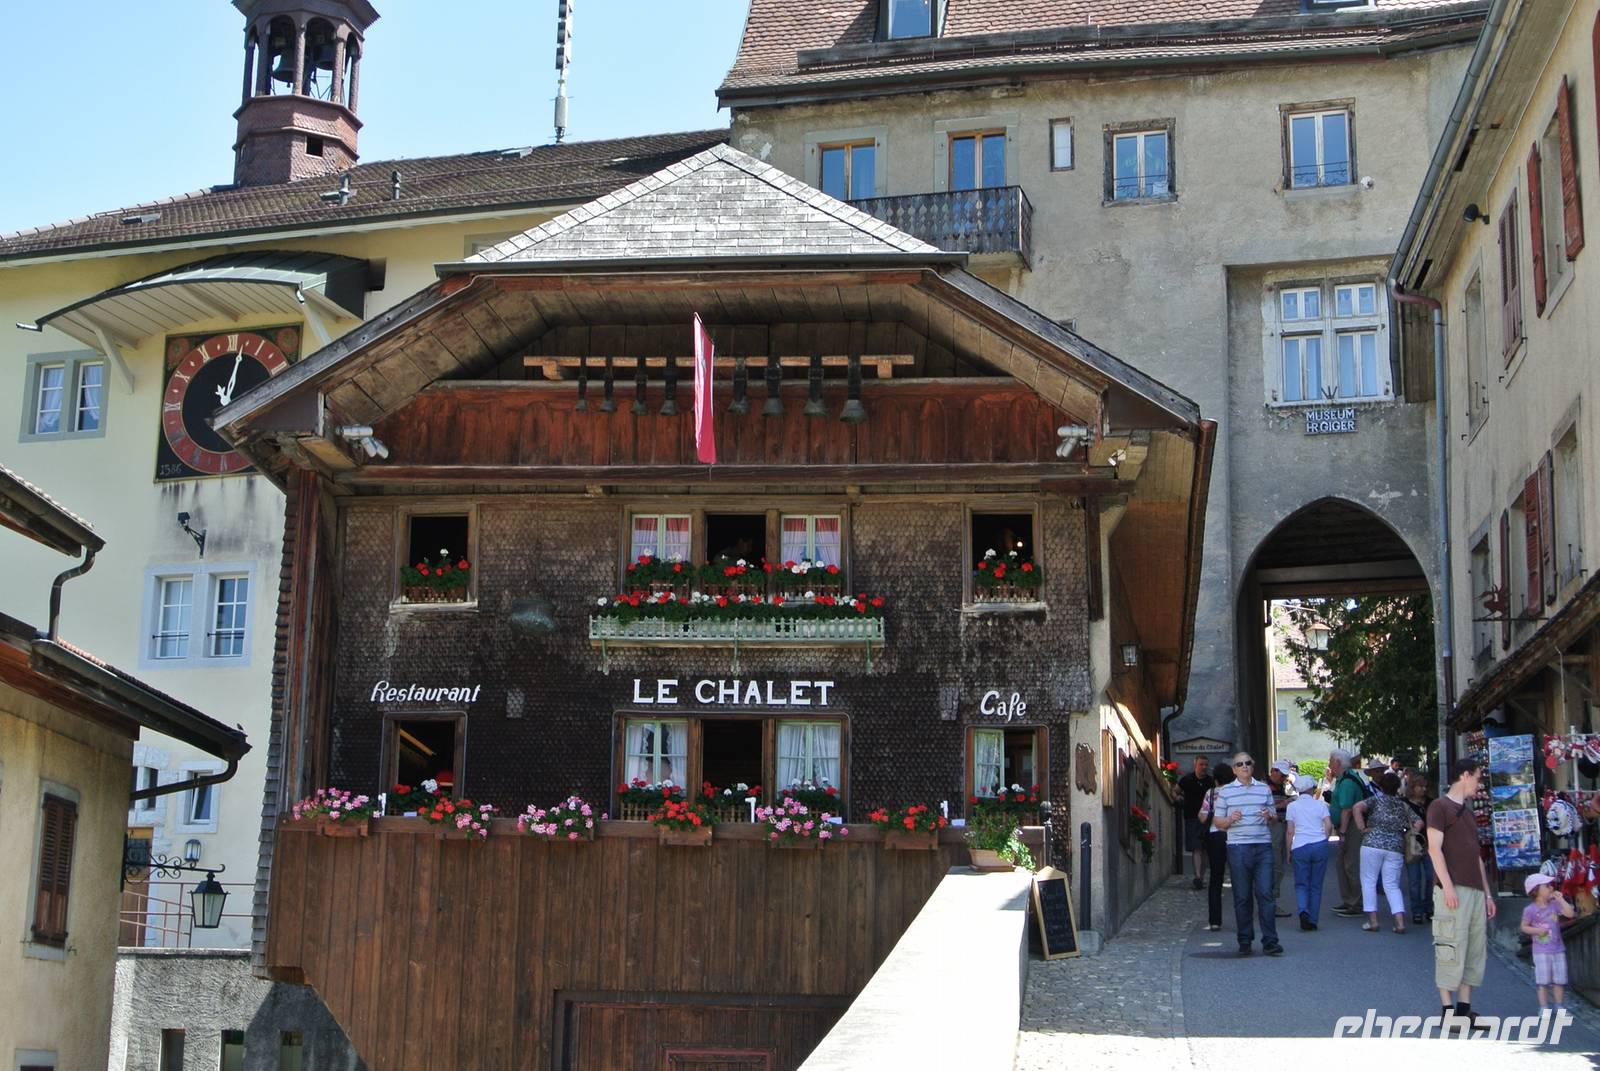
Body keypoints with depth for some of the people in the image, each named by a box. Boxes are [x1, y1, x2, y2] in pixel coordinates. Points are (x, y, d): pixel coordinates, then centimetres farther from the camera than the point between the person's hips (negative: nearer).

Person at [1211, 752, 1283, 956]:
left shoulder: (1264, 789, 13)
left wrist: (1270, 816, -5)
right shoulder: (1225, 791, 6)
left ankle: (1270, 941, -3)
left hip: (1263, 846, 1)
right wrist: (1230, 819, -13)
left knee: (1265, 894, -5)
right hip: (1238, 848, -1)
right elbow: (1216, 821, 7)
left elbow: (1275, 816, 18)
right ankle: (1244, 941, 11)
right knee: (1242, 897, 2)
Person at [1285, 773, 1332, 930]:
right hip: (1320, 846, 1)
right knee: (1316, 885, 9)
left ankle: (1303, 911, -20)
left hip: (1300, 847, -1)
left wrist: (1288, 851, 9)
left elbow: (1290, 831, 2)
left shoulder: (1292, 806, 4)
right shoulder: (1320, 804, 5)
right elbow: (1329, 826, -3)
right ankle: (1313, 921, 9)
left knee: (1301, 884, 7)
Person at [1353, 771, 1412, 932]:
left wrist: (1362, 828, -8)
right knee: (1392, 886, 9)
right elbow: (1418, 823, 9)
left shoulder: (1376, 800, 2)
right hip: (1396, 847, 4)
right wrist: (1408, 835, 13)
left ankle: (1373, 921, 3)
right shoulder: (1404, 805, 13)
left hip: (1373, 843, -3)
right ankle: (1400, 922, -4)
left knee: (1369, 882, 7)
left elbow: (1357, 808, -13)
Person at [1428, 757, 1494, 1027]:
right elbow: (1434, 848, -10)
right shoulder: (1440, 806, -2)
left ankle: (1464, 1008, 11)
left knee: (1475, 950, 7)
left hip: (1475, 891, 9)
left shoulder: (1468, 811, 23)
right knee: (1452, 948, -9)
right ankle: (1447, 1010, -6)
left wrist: (1487, 893, 20)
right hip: (1453, 890, -8)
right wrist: (1447, 886, -18)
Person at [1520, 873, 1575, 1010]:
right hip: (1541, 951, -3)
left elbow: (1570, 914, -9)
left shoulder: (1555, 905, 2)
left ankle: (1560, 1007, 17)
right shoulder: (1530, 910, -6)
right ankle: (1543, 1008, 5)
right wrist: (1536, 930, -16)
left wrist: (1560, 899, -9)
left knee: (1559, 980, 6)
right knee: (1543, 981, -2)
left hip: (1558, 949, 3)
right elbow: (1524, 927, 0)